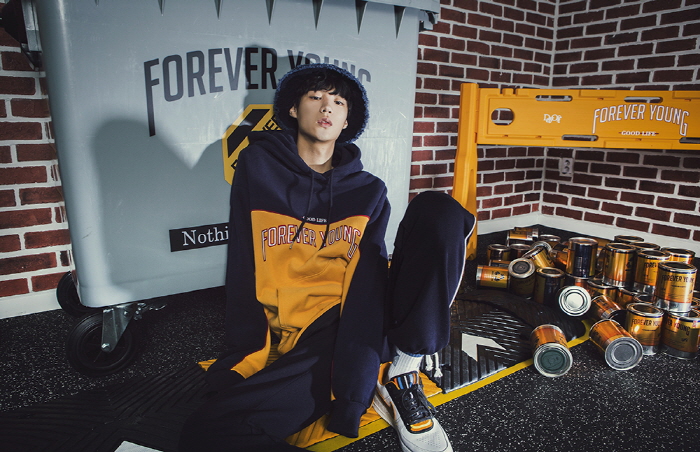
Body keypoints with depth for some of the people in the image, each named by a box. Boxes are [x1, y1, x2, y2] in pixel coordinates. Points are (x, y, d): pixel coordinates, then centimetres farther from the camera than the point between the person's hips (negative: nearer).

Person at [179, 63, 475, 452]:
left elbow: (369, 281, -7)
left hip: (372, 320, 1)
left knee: (438, 209, -18)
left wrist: (353, 389, -21)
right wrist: (246, 357, -4)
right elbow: (243, 271, 4)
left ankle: (403, 370, -14)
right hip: (315, 338, 0)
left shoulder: (368, 191, 6)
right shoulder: (258, 167, 6)